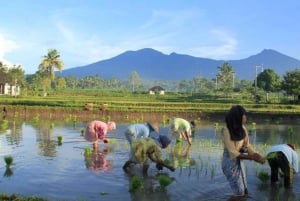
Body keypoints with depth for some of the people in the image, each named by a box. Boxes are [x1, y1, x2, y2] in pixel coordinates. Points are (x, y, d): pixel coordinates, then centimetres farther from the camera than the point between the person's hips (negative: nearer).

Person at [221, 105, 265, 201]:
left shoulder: (242, 128, -5)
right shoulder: (226, 131, -23)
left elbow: (247, 145, 1)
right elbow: (233, 153, -23)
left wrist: (255, 154, -18)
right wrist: (252, 157, -24)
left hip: (239, 161, 7)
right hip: (230, 162, -7)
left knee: (244, 192, 15)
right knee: (239, 193, -1)